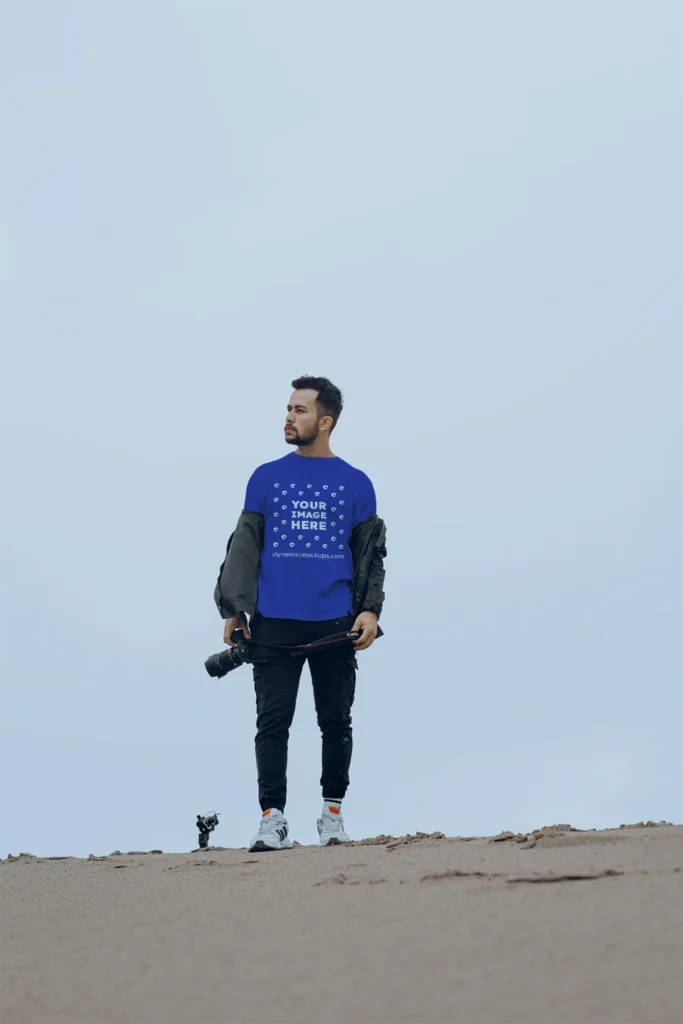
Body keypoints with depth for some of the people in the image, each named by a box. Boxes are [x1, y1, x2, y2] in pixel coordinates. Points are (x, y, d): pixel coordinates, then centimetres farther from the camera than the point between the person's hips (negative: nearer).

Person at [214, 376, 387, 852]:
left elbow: (371, 554, 8)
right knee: (273, 722, -3)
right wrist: (234, 609, 0)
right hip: (274, 624, 0)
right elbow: (244, 548, 9)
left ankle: (333, 812, 19)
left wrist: (370, 609, -5)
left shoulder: (355, 484, 8)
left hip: (335, 625, 0)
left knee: (336, 721, 6)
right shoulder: (266, 478, 10)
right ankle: (272, 818, 0)